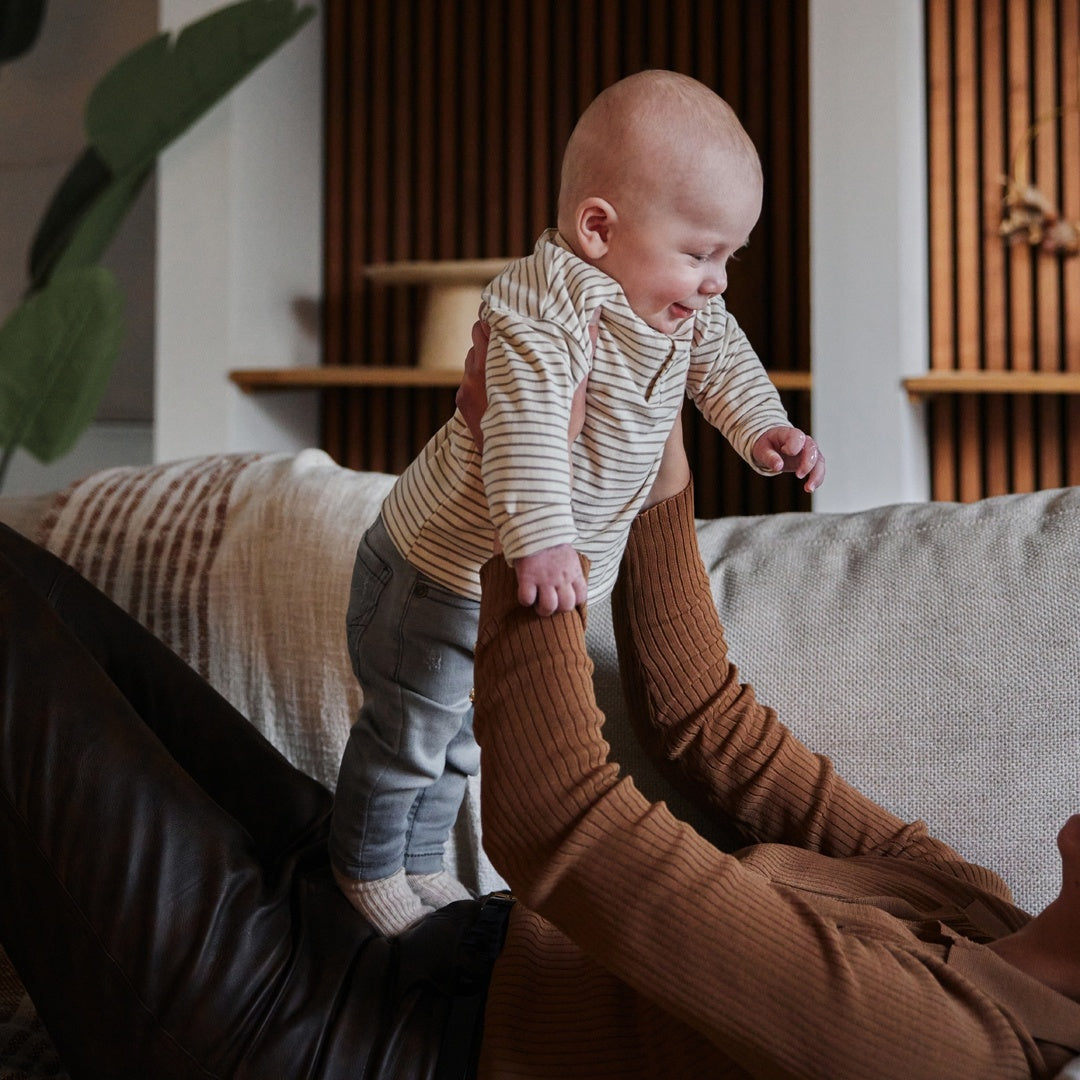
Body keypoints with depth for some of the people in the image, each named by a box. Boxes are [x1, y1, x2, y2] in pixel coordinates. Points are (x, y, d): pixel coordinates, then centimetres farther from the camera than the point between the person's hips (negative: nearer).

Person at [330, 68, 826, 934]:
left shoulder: (685, 315, -4)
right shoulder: (548, 308, -33)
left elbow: (722, 361, 13)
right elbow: (525, 424, -44)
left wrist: (764, 426, -4)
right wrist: (541, 536, -53)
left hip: (553, 573, 8)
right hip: (441, 572, -8)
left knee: (465, 732, 24)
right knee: (409, 729, 9)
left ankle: (423, 861, 45)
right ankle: (367, 867, 33)